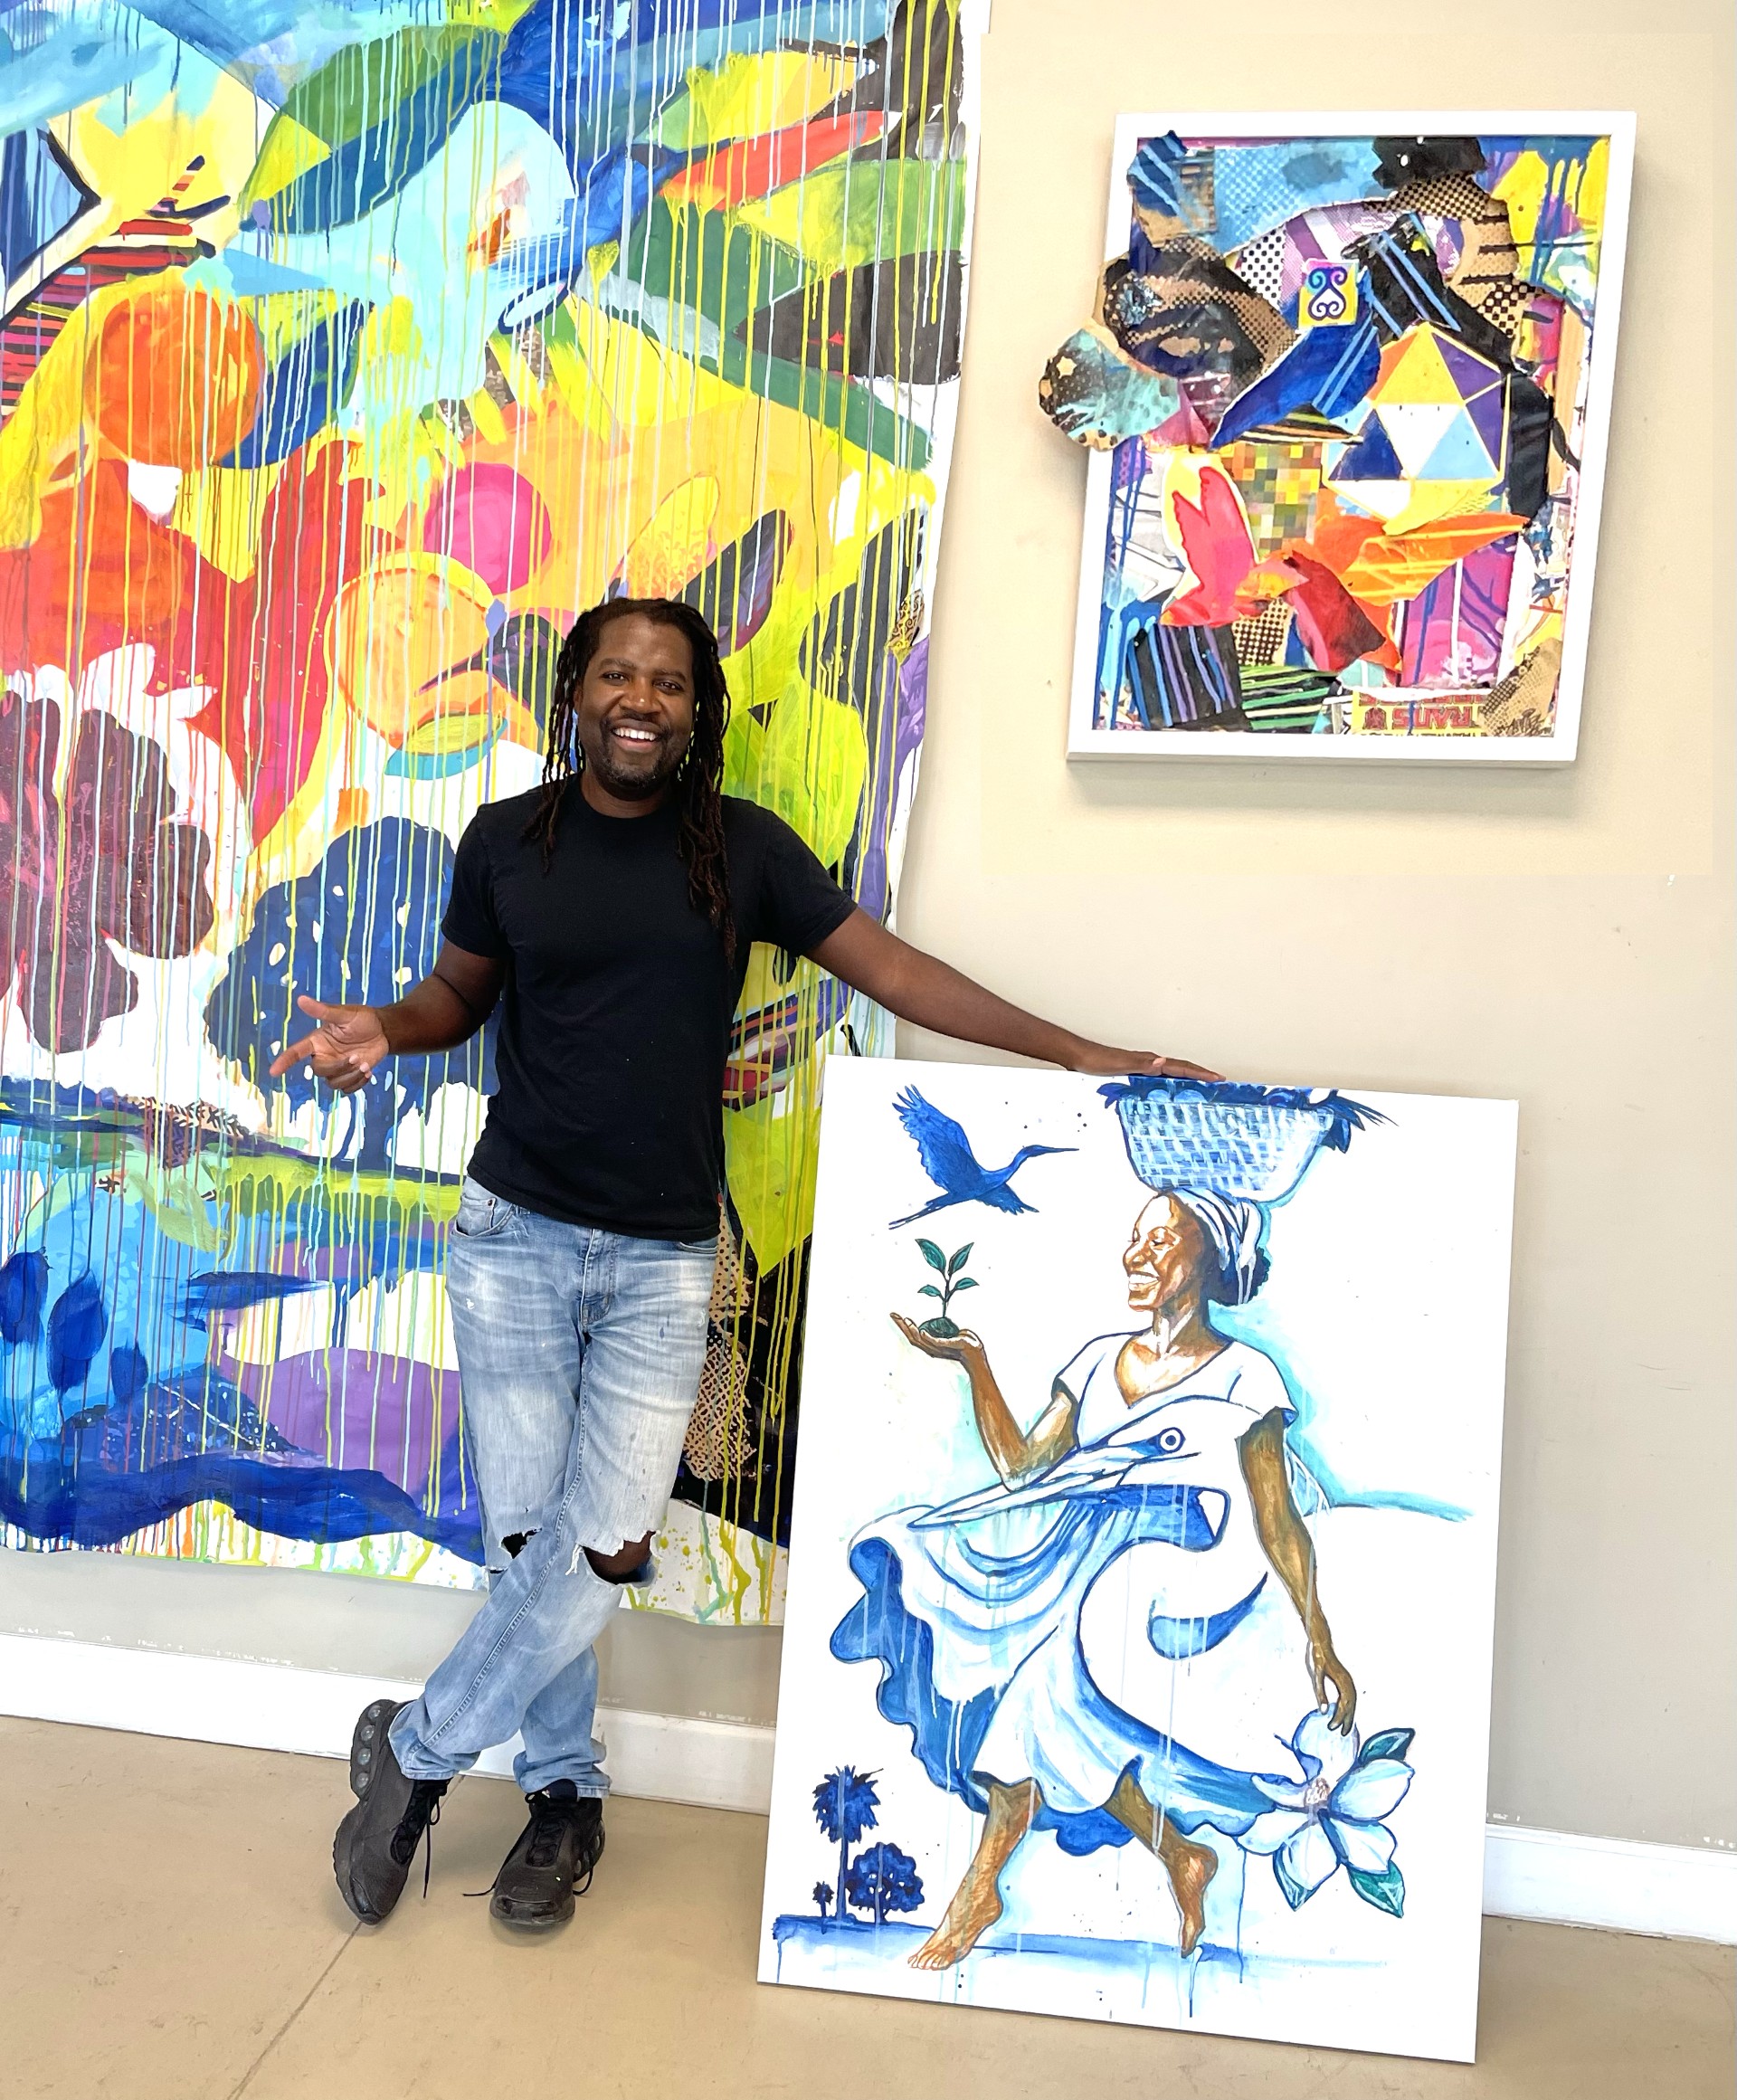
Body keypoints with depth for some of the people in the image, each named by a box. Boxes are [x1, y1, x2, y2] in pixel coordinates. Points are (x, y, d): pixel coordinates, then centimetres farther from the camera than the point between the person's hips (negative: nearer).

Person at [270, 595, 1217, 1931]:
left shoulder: (741, 847, -1)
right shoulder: (505, 840, 2)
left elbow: (892, 969, -2)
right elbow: (459, 990, 14)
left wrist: (1083, 1053, -6)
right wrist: (381, 1031, -9)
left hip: (662, 1263, 0)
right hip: (514, 1233, 1)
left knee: (608, 1547, -4)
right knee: (530, 1539, 5)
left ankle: (415, 1752, 22)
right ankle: (568, 1792, 30)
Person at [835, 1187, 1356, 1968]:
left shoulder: (1244, 1377, 4)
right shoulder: (1099, 1360, 17)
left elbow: (1279, 1525, 2)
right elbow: (1021, 1471, 11)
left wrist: (1321, 1647, -4)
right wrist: (973, 1361, 8)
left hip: (1189, 1575, -6)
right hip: (1090, 1566, 6)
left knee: (1053, 1643, -28)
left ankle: (982, 1884, -12)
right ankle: (1176, 1853, -2)